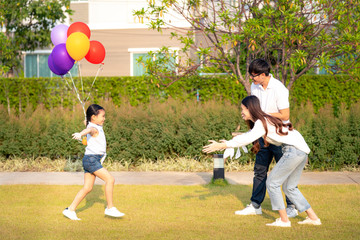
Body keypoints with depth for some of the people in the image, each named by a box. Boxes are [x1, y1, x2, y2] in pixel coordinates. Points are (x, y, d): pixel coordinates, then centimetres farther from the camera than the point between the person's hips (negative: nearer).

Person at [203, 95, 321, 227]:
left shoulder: (262, 122, -12)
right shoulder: (261, 121, 17)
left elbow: (247, 139, -25)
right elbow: (248, 136, 30)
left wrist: (221, 145, -26)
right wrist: (228, 143, 24)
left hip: (294, 150, -10)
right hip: (302, 151, 10)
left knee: (272, 183, -2)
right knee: (289, 187, 17)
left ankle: (284, 220, 0)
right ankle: (313, 218, 17)